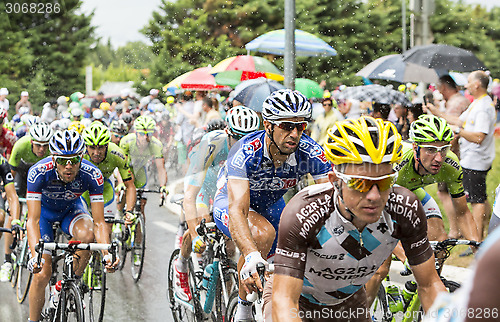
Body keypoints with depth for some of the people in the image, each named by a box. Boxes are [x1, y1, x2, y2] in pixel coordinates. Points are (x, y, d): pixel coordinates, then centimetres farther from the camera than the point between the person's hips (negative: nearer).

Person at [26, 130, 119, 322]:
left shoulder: (92, 175, -32)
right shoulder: (39, 173, -36)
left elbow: (99, 222, -30)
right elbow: (33, 220, -39)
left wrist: (107, 253, -47)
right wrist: (35, 255, -55)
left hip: (71, 209, 1)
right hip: (44, 210, -1)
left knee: (86, 234, -33)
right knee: (42, 273, -13)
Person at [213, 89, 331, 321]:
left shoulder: (312, 154, -28)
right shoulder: (245, 152, -37)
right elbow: (237, 210, -48)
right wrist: (251, 256, -64)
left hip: (272, 206, 5)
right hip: (230, 203, -5)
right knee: (263, 232, -34)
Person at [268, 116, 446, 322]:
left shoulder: (405, 209, -26)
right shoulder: (303, 214, -38)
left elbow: (430, 285, -16)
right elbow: (284, 300, -40)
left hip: (349, 301, 4)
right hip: (299, 299, -3)